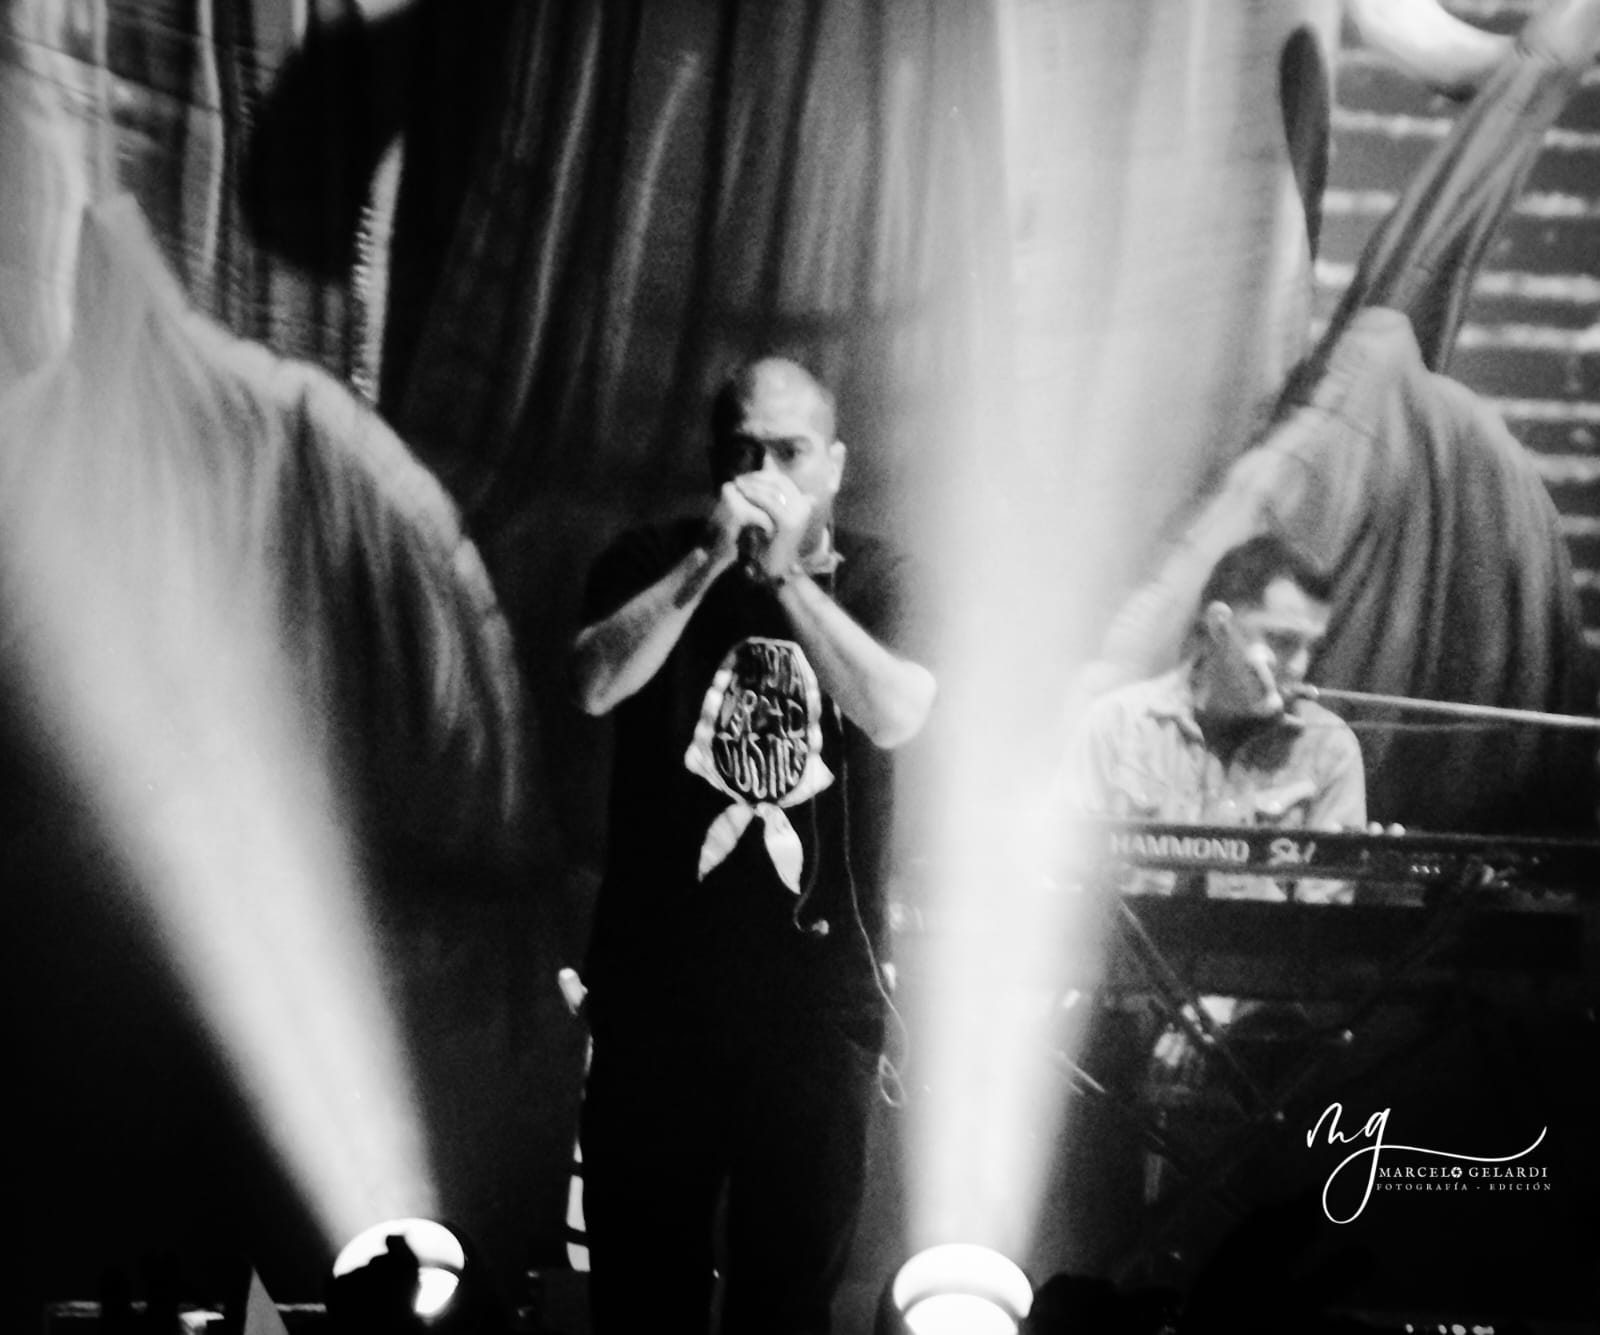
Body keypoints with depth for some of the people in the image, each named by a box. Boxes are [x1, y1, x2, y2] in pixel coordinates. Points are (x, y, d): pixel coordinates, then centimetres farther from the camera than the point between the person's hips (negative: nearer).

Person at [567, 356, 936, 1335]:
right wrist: (712, 560, -18)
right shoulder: (654, 562, 4)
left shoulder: (869, 577, 4)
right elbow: (596, 685, -14)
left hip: (817, 999, 0)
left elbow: (898, 714, -14)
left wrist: (785, 573, -17)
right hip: (657, 991, 0)